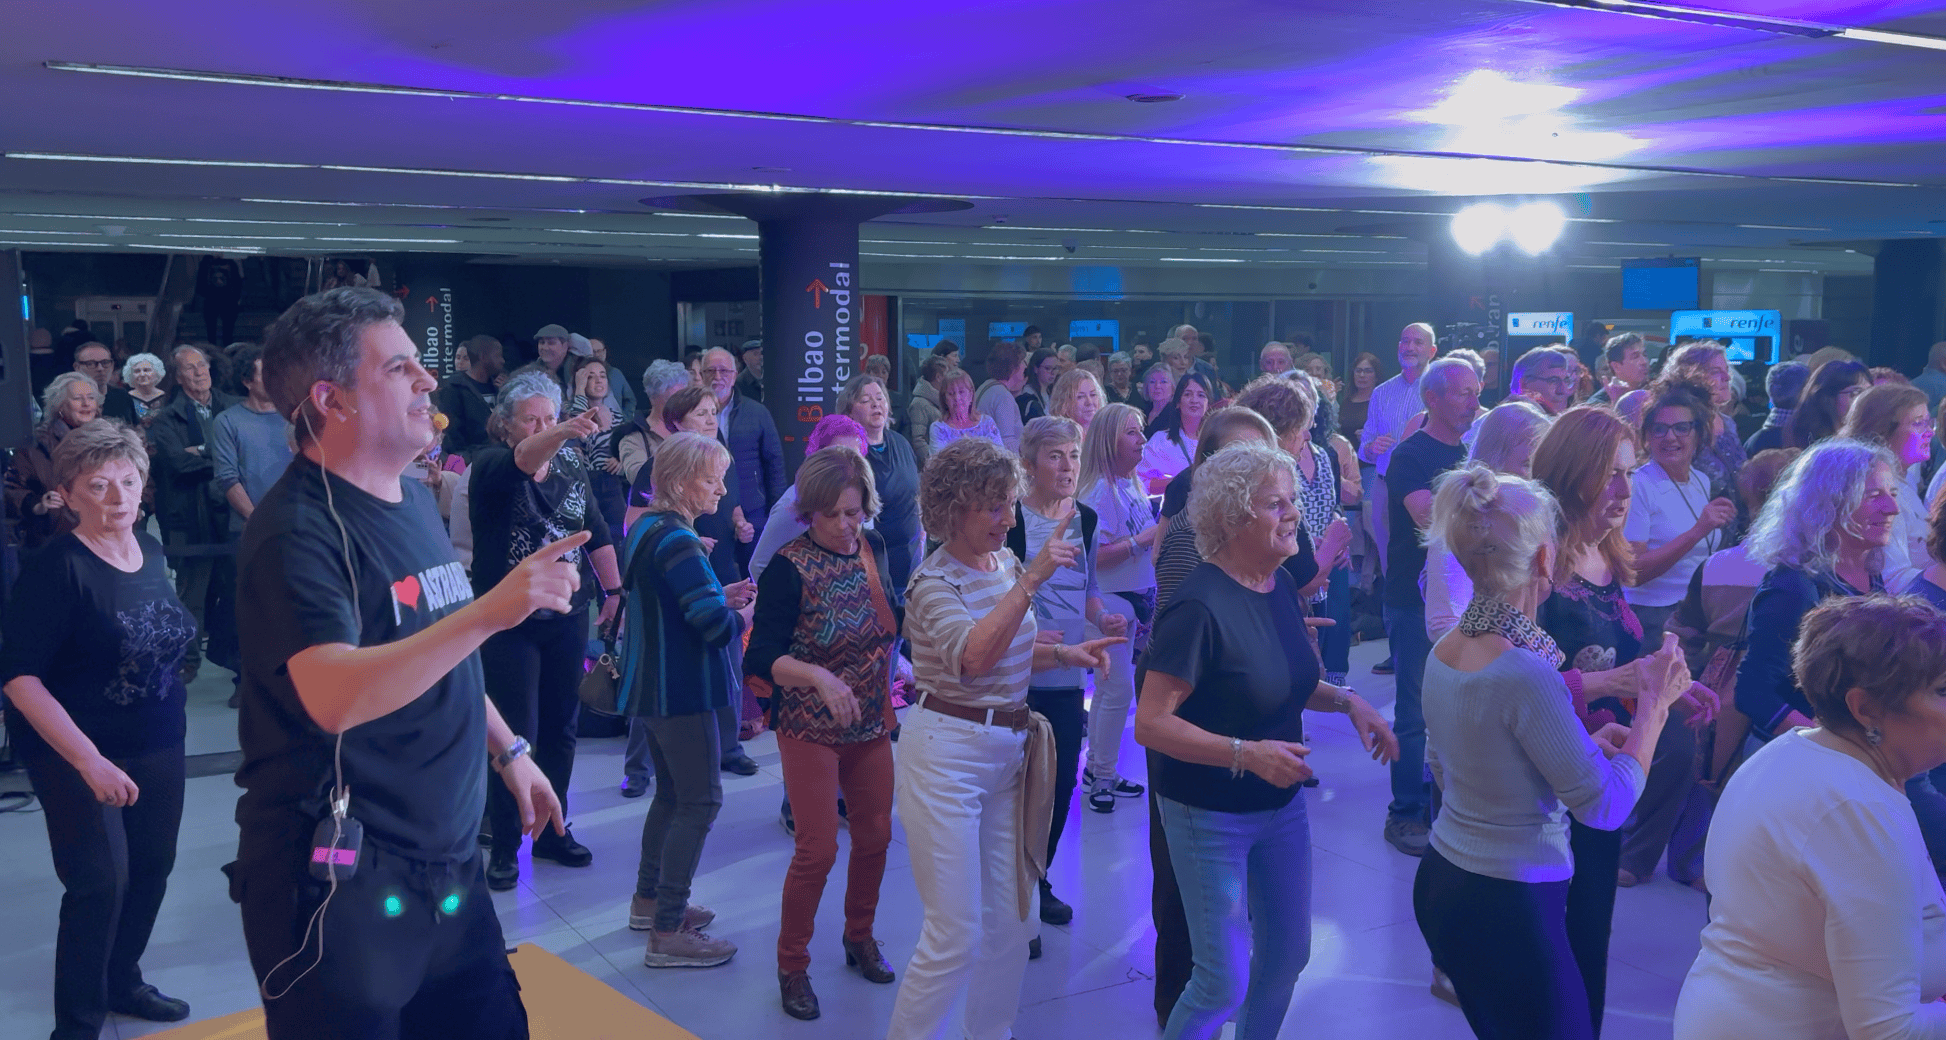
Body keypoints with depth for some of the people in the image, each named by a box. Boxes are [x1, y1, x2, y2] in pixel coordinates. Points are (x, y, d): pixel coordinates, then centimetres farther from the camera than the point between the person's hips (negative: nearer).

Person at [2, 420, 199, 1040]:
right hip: (77, 754, -6)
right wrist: (89, 760, -25)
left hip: (158, 744, 6)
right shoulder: (57, 568, -17)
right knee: (100, 884, -7)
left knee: (153, 867, 12)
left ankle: (122, 982, 35)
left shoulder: (151, 551, 1)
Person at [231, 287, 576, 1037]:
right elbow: (333, 695, -33)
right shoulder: (297, 530, -18)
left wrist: (508, 749, 19)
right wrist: (488, 610, -39)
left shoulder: (414, 500, 9)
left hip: (448, 863, 8)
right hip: (340, 883, -8)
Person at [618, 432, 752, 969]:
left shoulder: (646, 528, 8)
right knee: (701, 800, -3)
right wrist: (742, 616, -6)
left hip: (653, 684, 10)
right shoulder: (676, 541, -23)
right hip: (683, 689, -10)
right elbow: (714, 624, -27)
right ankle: (667, 933, 1)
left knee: (672, 793, 21)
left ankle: (648, 901, 33)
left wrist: (721, 596, 8)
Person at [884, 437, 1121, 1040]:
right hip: (947, 754, -7)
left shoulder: (1006, 562, 7)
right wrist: (1031, 580, -37)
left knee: (1009, 921, 12)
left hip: (1009, 750, 7)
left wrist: (1065, 653, 6)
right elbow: (973, 656, -34)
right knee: (956, 932, -5)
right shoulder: (934, 583, -15)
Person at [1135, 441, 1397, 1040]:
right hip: (1210, 814, -8)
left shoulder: (1280, 586, 0)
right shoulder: (1200, 606, -24)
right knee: (1225, 984, 0)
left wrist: (1346, 700, -1)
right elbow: (1150, 724, -26)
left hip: (1281, 804, 8)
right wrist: (1247, 754, -33)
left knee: (1287, 956, 19)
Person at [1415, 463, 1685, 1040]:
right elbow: (1605, 807, -16)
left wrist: (1584, 744, 14)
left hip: (1441, 881, 8)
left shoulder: (1444, 651, 0)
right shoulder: (1526, 672, -24)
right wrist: (1654, 706, -5)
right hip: (1508, 906, -8)